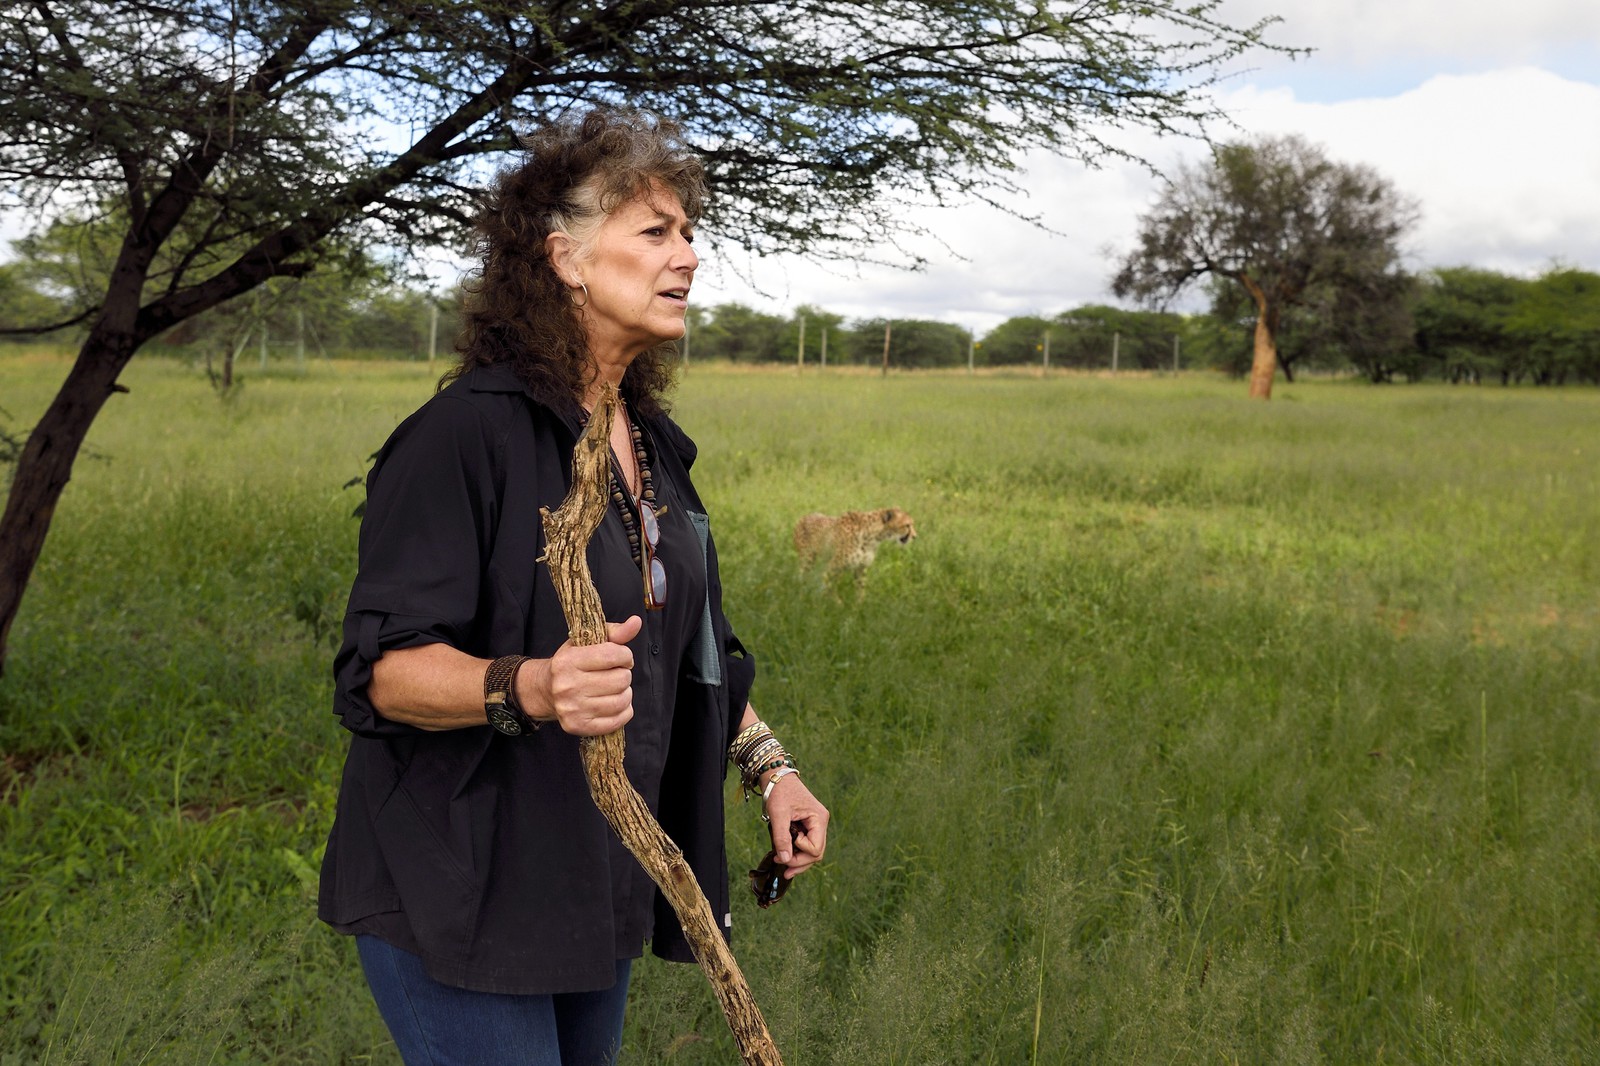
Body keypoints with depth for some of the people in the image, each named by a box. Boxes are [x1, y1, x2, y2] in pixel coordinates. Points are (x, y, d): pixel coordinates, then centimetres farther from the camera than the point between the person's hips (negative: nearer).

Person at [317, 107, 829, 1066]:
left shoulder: (652, 444, 9)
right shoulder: (465, 434, -18)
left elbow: (692, 647, 19)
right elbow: (383, 669, -22)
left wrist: (767, 763, 11)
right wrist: (530, 688, -38)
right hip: (461, 905, -8)